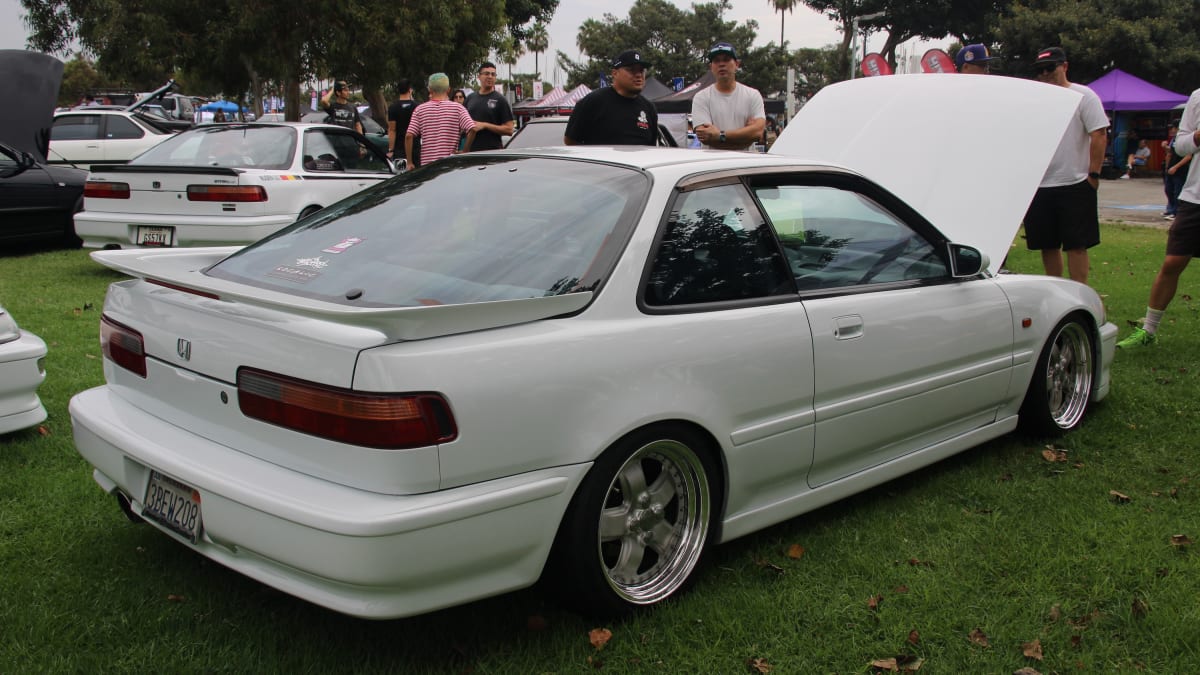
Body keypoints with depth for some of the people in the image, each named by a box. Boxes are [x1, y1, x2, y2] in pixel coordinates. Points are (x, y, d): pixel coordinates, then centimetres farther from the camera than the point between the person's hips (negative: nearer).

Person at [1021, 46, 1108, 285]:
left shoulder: (1083, 96, -2)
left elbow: (1099, 135, -8)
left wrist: (1093, 174, -13)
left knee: (1076, 245, -5)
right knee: (1047, 245, 10)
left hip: (1075, 185, -5)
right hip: (1039, 187, 5)